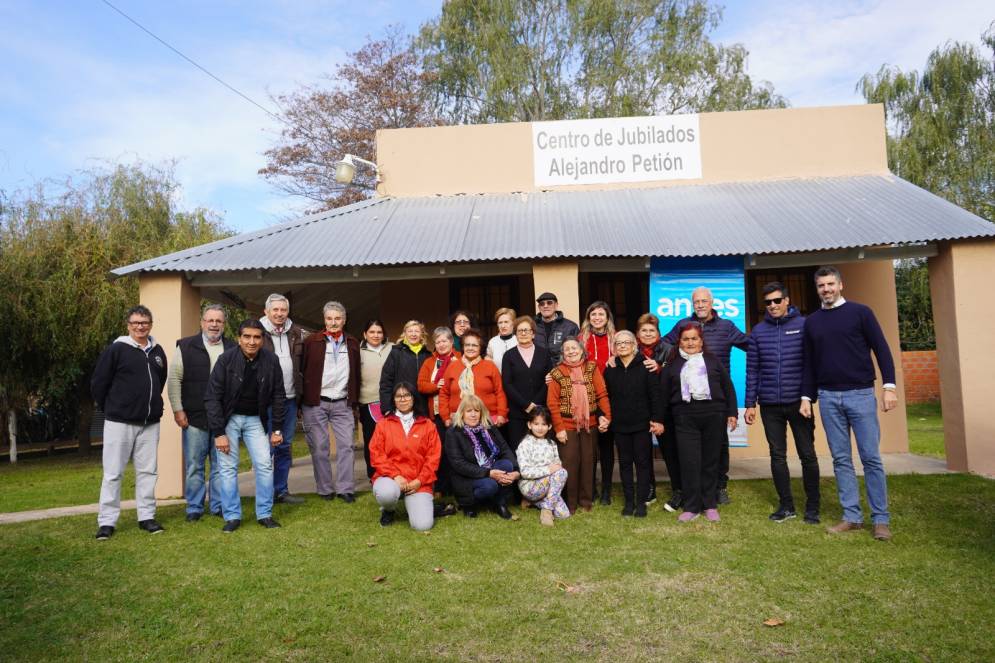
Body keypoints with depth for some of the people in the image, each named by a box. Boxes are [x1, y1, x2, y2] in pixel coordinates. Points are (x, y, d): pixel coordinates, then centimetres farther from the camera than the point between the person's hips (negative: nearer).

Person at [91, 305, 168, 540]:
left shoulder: (157, 351, 9)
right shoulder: (116, 350, -7)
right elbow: (98, 384, -4)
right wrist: (111, 409, 3)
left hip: (150, 423, 5)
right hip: (120, 423, -4)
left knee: (148, 471, 9)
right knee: (113, 473, 2)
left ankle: (146, 516, 18)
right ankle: (106, 521, 11)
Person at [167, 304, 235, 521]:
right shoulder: (186, 347, 2)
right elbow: (174, 379, 1)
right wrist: (178, 410, -4)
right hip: (195, 418, -2)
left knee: (221, 465, 8)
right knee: (194, 465, 6)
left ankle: (219, 506, 18)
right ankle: (194, 508, 17)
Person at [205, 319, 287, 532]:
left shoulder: (271, 361, -11)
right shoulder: (226, 359, -17)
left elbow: (278, 396, -2)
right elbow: (212, 397, -15)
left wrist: (277, 429, -3)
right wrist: (218, 433, -17)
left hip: (256, 419, 2)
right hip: (229, 418, -2)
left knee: (265, 464, -3)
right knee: (228, 467, -2)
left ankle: (265, 514, 9)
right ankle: (232, 516, 9)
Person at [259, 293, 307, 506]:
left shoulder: (297, 333, 9)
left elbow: (304, 361, 15)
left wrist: (300, 392, 8)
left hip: (290, 399, 5)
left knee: (285, 447, 12)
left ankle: (282, 490, 22)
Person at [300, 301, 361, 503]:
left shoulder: (352, 343, 9)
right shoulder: (311, 342, -1)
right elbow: (302, 370, 1)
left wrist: (354, 402, 12)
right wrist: (303, 397, 0)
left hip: (343, 403, 2)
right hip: (316, 403, -2)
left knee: (346, 445, -2)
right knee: (319, 447, 3)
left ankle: (345, 488, 5)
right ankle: (325, 488, 14)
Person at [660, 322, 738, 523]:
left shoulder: (713, 361, 11)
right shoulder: (672, 365, 10)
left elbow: (728, 388, 10)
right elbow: (663, 394, 9)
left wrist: (732, 413, 4)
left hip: (713, 415, 1)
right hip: (685, 418, -1)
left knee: (710, 462, 6)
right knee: (689, 462, -4)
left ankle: (710, 505, 18)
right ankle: (691, 507, 6)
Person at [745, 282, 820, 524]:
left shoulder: (803, 325, -2)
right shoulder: (758, 331, 5)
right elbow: (752, 370, 6)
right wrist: (750, 404, 4)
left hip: (799, 402, -2)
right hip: (770, 405, 3)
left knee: (808, 455, 5)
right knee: (777, 456, 9)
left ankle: (812, 507, 18)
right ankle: (786, 505, 21)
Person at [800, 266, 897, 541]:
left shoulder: (860, 312, 1)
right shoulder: (812, 322, 11)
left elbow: (881, 349, -2)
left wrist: (889, 386, -11)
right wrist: (806, 397, 10)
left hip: (860, 394, -3)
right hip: (828, 397, 3)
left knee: (871, 458, -1)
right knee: (841, 460, 6)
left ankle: (881, 519, 8)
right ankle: (852, 517, 13)